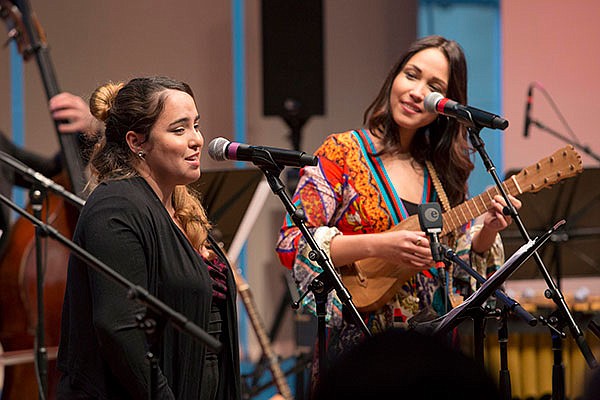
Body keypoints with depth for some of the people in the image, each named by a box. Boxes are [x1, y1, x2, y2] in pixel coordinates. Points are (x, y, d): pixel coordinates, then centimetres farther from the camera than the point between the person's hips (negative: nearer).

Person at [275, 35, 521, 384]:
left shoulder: (442, 171, 11)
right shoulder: (344, 153, -3)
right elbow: (291, 245, -11)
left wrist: (486, 233, -5)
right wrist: (377, 245, -20)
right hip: (360, 349, -5)